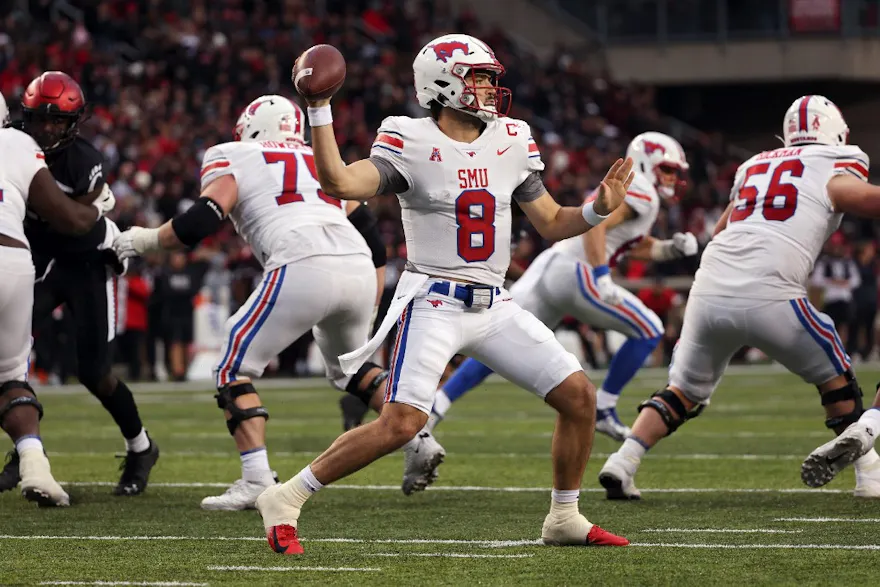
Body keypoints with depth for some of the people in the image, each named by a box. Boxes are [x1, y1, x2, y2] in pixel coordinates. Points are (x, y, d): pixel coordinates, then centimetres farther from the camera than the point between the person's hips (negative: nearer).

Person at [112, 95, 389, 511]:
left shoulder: (231, 157, 16)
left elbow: (206, 218, -1)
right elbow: (367, 229, 26)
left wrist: (147, 240, 14)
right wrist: (367, 312, 35)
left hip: (303, 269, -6)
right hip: (359, 269, 6)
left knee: (234, 368, 8)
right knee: (349, 368, 31)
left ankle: (257, 480, -6)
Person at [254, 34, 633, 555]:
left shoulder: (511, 141, 7)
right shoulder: (410, 142, -9)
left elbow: (552, 223, 15)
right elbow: (340, 183, -24)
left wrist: (599, 209, -3)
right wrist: (319, 109, -28)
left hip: (495, 306, 6)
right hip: (434, 302, -6)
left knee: (580, 397, 2)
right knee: (401, 424, -20)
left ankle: (564, 518, 20)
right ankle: (285, 501, -9)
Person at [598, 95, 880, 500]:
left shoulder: (752, 167, 25)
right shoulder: (834, 173, 10)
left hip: (710, 289, 4)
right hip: (768, 296, -4)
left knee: (683, 392, 18)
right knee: (837, 382, 17)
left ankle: (621, 464, 3)